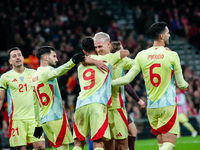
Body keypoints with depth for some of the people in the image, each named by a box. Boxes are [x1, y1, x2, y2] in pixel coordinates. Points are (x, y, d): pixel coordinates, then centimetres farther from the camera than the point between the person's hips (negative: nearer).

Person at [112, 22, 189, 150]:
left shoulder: (142, 55, 2)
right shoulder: (172, 55, -6)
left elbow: (127, 79, -1)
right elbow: (181, 83, 1)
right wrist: (185, 85, 25)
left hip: (151, 107, 4)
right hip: (168, 106, -4)